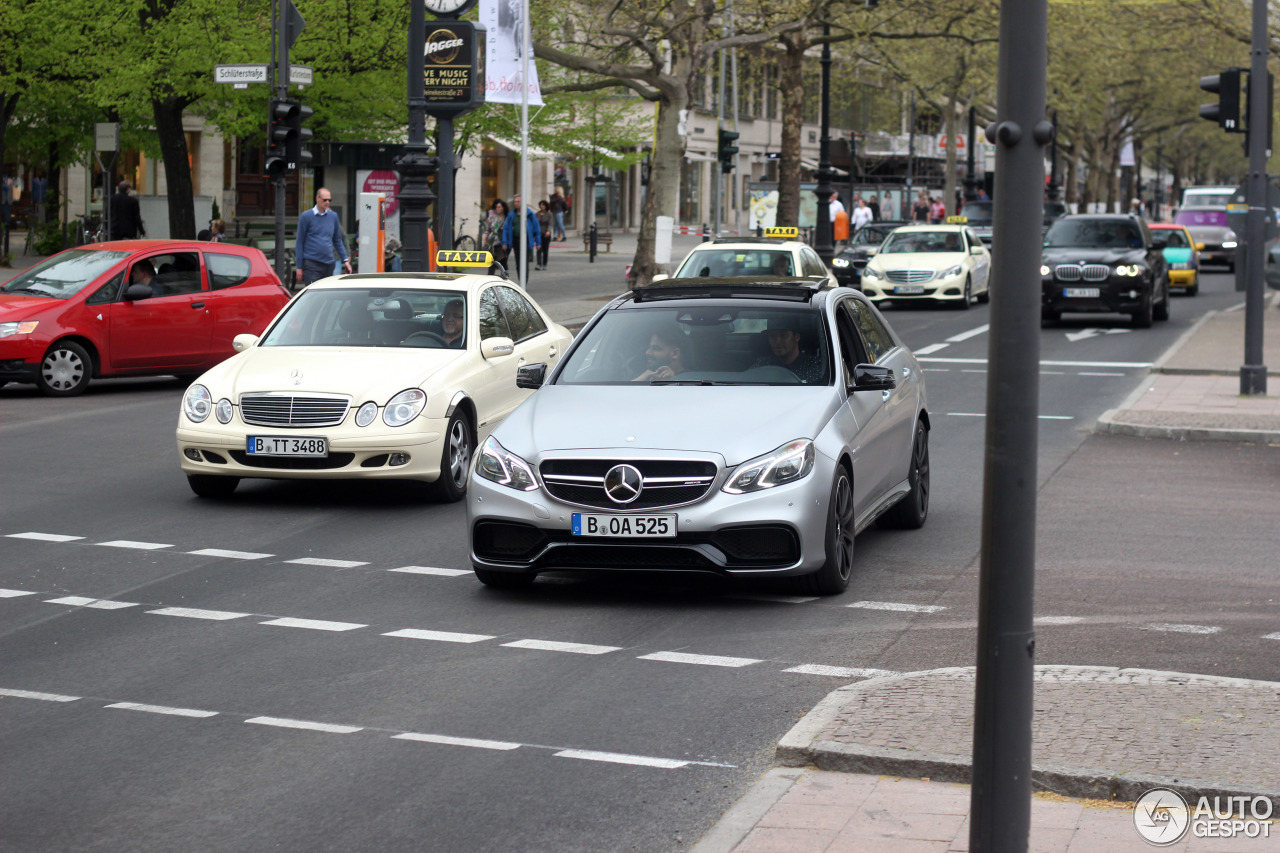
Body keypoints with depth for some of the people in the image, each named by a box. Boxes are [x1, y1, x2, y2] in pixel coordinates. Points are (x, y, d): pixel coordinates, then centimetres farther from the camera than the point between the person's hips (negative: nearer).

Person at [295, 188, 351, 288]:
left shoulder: (333, 216, 11)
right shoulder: (306, 216, -2)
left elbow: (337, 241, 19)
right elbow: (299, 242, 0)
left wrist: (345, 260, 10)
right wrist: (299, 267, -3)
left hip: (328, 264, 5)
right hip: (311, 264, -5)